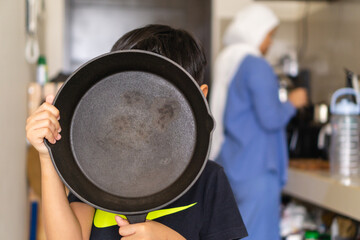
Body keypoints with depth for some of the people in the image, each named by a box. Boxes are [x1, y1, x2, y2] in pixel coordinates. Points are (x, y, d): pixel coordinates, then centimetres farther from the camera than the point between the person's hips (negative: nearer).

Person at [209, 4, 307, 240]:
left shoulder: (226, 61, 12)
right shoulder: (257, 66, -14)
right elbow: (271, 119, -18)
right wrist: (292, 103, 0)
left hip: (229, 163, 9)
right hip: (256, 167, -9)